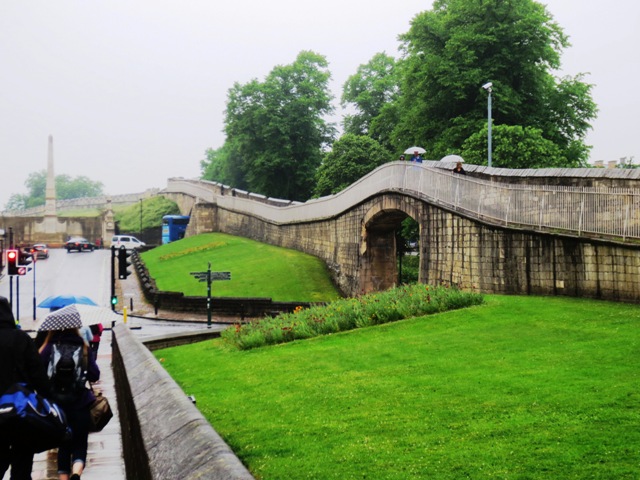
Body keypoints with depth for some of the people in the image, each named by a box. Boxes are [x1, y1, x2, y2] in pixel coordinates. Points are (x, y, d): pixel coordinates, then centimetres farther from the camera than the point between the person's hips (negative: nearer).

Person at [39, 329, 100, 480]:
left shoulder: (48, 349, -3)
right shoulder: (84, 348, 0)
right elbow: (94, 375, -1)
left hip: (57, 405, 1)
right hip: (80, 404, 0)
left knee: (64, 444, 15)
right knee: (80, 443, 4)